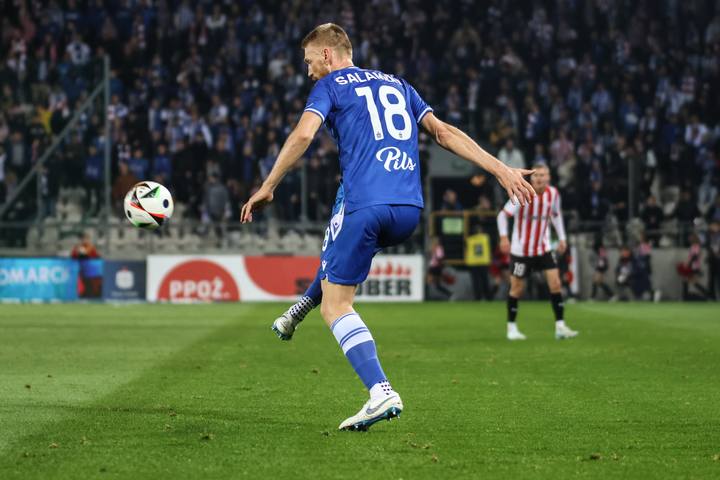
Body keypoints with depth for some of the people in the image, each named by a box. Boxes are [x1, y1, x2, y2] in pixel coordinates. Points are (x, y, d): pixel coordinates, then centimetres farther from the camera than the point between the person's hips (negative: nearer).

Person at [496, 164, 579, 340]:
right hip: (521, 250, -4)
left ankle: (560, 326, -3)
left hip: (543, 248, 4)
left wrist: (561, 238, 10)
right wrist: (503, 236, -25)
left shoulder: (553, 193, -3)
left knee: (555, 283, -7)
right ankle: (511, 328, 19)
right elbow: (503, 214, -12)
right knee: (517, 288, 4)